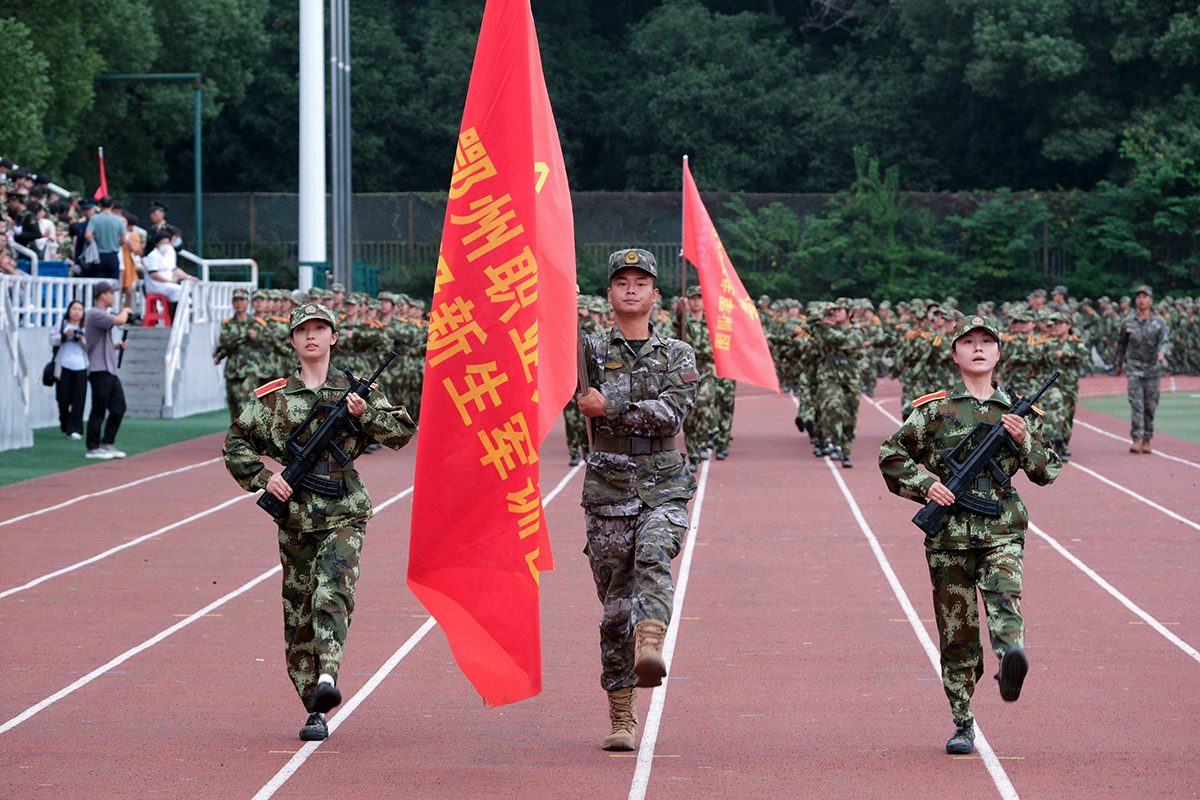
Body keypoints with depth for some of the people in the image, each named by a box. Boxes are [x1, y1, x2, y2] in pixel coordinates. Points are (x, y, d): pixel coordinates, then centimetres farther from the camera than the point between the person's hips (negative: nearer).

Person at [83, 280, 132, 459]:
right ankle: (93, 448, -1)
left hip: (110, 371, 10)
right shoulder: (95, 314, -11)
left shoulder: (102, 315, 21)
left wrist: (119, 346, 10)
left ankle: (107, 444, 17)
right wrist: (125, 310, -3)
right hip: (99, 371, -10)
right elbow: (120, 321, -24)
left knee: (119, 408, 10)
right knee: (99, 410, -6)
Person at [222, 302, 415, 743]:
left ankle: (327, 677, -38)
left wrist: (365, 414, -13)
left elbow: (403, 431, 4)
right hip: (295, 517, 2)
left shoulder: (354, 391, 7)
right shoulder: (272, 398, 9)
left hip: (343, 515, -2)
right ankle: (314, 710, 11)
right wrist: (263, 477, -3)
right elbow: (236, 445, 13)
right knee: (298, 617, 3)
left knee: (331, 594, -26)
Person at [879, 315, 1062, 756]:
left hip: (1001, 531, 0)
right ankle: (963, 723, 13)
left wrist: (1023, 440, -6)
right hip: (949, 533, 0)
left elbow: (1048, 471, 13)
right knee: (957, 630, 2)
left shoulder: (1016, 410, 11)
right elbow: (891, 456, 10)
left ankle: (1012, 658, -56)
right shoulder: (935, 409, 6)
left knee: (1004, 596, -28)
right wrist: (925, 486, -6)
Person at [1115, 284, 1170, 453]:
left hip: (1153, 369, 1)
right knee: (1136, 403, -12)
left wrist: (1162, 352, -31)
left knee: (1150, 405, 5)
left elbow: (1165, 341, -10)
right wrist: (1120, 363, 23)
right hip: (1134, 368, -1)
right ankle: (1137, 439, -17)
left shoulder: (1160, 322, 2)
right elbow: (1121, 344, 15)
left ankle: (1147, 439, 15)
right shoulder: (1128, 322, 3)